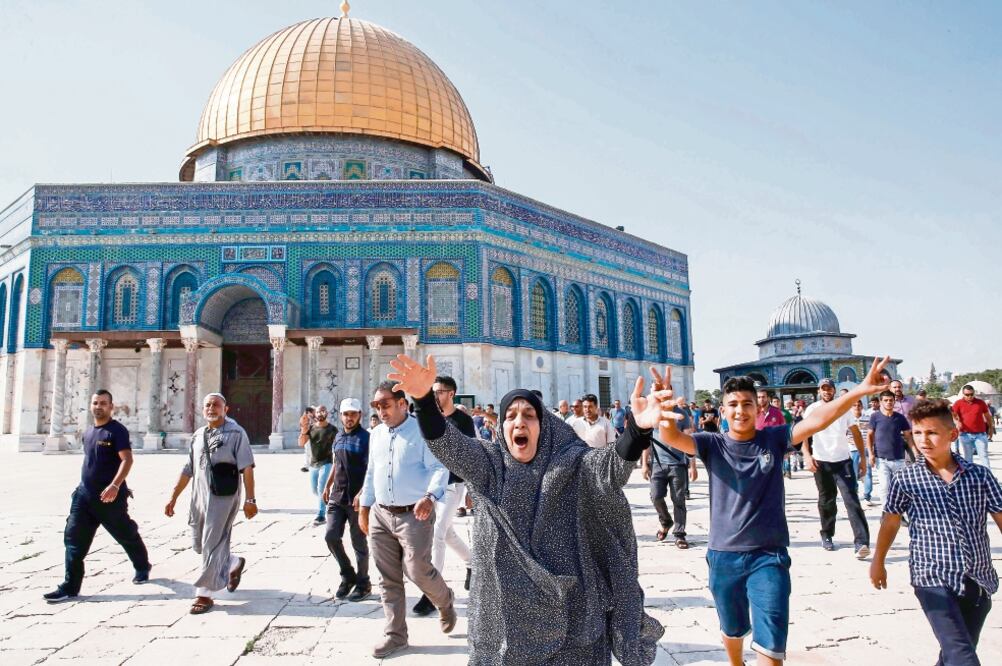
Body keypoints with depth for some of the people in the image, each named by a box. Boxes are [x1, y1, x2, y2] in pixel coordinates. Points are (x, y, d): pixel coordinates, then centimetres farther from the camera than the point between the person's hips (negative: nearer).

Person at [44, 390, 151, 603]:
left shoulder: (117, 431, -13)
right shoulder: (88, 432, 12)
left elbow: (127, 460, -22)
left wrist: (115, 485, -32)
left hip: (110, 496, -7)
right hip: (84, 494, 7)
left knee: (126, 535, 9)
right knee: (74, 538, -1)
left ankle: (142, 567, 32)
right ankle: (70, 587, 4)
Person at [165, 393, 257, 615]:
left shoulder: (235, 433, -7)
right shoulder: (197, 436, 13)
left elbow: (246, 468, -13)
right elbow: (187, 471, 19)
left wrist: (250, 499, -18)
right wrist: (173, 497, 16)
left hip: (223, 497, -7)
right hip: (199, 497, 7)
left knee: (212, 546, -3)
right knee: (199, 545, 15)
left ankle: (204, 594, 10)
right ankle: (235, 564, 38)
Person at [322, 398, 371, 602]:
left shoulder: (366, 438, -10)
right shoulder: (339, 437, 11)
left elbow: (371, 469, -16)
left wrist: (363, 493, -25)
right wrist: (327, 485, 21)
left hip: (357, 498, -6)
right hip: (337, 496, 6)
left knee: (359, 542, 4)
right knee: (331, 536, 3)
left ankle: (363, 583, 19)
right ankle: (348, 576, 23)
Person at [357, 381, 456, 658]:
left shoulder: (423, 430, -10)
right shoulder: (376, 435, 11)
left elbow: (439, 468, -15)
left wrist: (430, 496, -32)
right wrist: (364, 508, 20)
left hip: (414, 515, -6)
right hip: (380, 515, 6)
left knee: (418, 571, -4)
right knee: (389, 578, 10)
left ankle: (445, 602, 28)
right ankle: (395, 634, 22)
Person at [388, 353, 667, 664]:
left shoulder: (571, 461, -3)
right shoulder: (488, 463, 0)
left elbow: (610, 468, -23)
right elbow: (447, 444, -17)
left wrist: (637, 428, -44)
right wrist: (425, 398, -37)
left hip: (569, 605, -1)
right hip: (505, 608, 1)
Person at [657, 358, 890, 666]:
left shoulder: (774, 439, -4)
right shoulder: (713, 444, -6)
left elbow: (816, 420, -18)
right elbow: (671, 437, -22)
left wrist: (859, 391, -32)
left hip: (768, 556, -1)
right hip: (724, 556, 1)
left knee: (771, 640, -1)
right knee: (732, 628, 23)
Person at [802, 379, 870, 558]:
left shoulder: (844, 409, 6)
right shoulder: (812, 409, -2)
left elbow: (856, 433, 11)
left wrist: (863, 458, 5)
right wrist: (807, 455, -23)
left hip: (844, 460, 1)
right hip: (821, 461, -1)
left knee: (852, 500, -8)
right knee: (826, 500, 10)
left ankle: (861, 542, -14)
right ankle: (827, 536, 27)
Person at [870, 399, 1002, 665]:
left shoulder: (980, 476, -1)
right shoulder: (905, 480, -4)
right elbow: (890, 522, 9)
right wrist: (878, 562, 18)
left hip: (979, 581, 3)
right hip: (933, 581, -3)